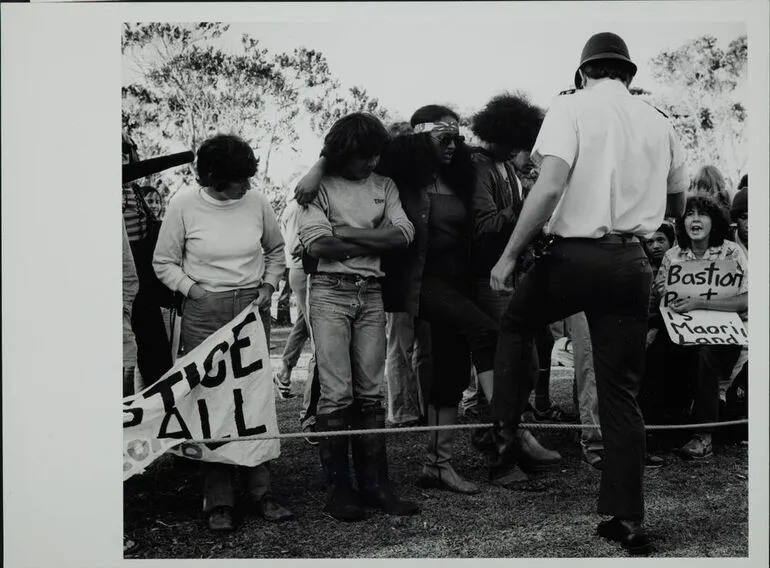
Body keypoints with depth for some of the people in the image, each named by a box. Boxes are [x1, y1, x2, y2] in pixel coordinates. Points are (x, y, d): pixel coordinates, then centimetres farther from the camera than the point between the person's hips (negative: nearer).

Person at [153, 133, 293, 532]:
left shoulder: (256, 202, 1)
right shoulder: (184, 205, -5)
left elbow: (276, 250, 17)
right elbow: (164, 262, 3)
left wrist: (268, 286, 3)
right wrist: (193, 290, -10)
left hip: (253, 309, 2)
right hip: (203, 313, -2)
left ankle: (260, 491, 14)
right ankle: (218, 501, 7)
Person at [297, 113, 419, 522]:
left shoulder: (384, 186, 13)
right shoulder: (320, 186, 1)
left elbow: (403, 234, -1)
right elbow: (316, 243, -11)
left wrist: (345, 233, -7)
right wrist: (375, 240, -4)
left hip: (371, 294, 4)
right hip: (330, 292, -4)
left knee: (370, 393, 5)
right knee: (337, 393, -6)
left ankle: (374, 483, 9)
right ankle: (338, 487, 2)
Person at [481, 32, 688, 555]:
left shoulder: (573, 106, -2)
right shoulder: (659, 122, 12)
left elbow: (549, 187, -16)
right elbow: (677, 206, 20)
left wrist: (509, 256, -13)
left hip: (575, 255, -4)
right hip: (632, 262, 4)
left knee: (515, 325, 25)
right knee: (621, 392, 9)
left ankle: (507, 433, 16)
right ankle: (627, 520, 10)